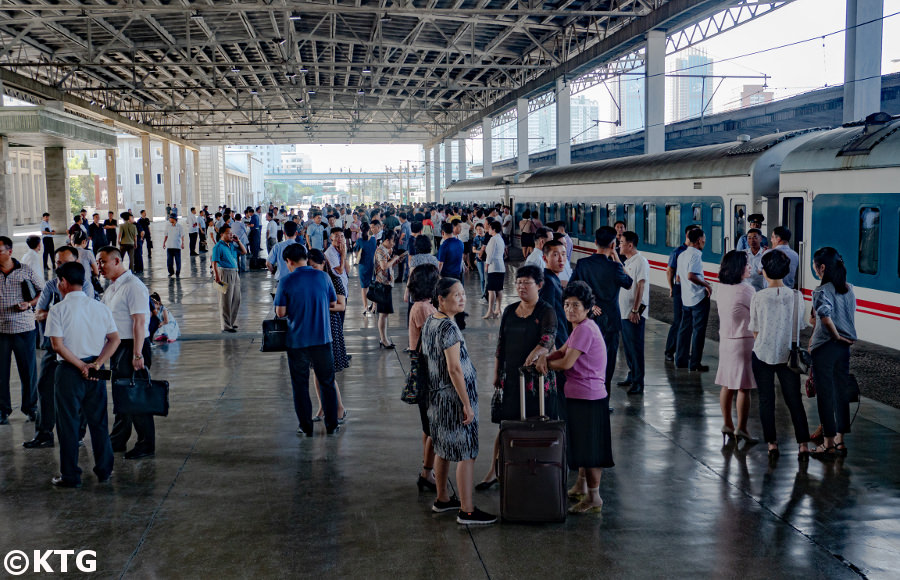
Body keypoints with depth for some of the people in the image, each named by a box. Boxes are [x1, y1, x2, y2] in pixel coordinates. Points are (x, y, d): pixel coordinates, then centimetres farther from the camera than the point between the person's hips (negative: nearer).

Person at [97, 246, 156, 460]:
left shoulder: (133, 286, -17)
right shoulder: (111, 287, 14)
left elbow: (139, 322, -21)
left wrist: (137, 355, -24)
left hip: (132, 347, -10)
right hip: (117, 347, 10)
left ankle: (146, 446, 6)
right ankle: (118, 440, 30)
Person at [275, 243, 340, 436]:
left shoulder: (286, 282, -9)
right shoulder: (323, 277, -2)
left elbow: (280, 313, -8)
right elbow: (333, 303, 8)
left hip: (297, 341, -2)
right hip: (322, 338, 2)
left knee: (300, 385, 11)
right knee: (327, 383, 14)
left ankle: (306, 427, 16)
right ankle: (332, 425, 19)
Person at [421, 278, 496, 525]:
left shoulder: (429, 322, 8)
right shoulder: (448, 327, -21)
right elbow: (454, 369, -23)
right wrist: (467, 404, -19)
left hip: (436, 396, 10)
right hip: (455, 397, -10)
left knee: (443, 449, 19)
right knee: (466, 454, -3)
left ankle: (442, 499, 31)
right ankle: (467, 511, 2)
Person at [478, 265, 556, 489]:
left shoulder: (546, 312, -6)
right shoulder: (510, 311, 10)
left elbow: (548, 338, -21)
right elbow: (501, 343, 15)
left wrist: (535, 353, -41)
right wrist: (496, 373, 14)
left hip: (537, 376, -4)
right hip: (511, 376, 5)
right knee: (505, 423, 8)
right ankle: (493, 471, 17)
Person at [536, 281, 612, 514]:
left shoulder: (585, 329, -20)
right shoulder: (580, 327, 13)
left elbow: (567, 363, -21)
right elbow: (562, 351, 14)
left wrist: (545, 364, -4)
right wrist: (545, 357, -7)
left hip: (587, 397, -10)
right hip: (579, 395, 10)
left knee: (590, 448, -2)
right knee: (582, 445, 21)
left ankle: (594, 497, 7)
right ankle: (581, 487, 36)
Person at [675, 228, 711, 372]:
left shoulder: (682, 255, 11)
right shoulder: (695, 254, -16)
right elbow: (691, 276, -28)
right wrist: (706, 284, -16)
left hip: (686, 298, 8)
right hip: (699, 298, -8)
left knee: (685, 329, 14)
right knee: (699, 331, -1)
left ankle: (680, 360, 19)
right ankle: (694, 364, 2)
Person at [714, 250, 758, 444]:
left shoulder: (722, 288, 4)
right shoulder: (745, 290, -17)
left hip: (725, 339, 7)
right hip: (743, 341, -7)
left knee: (727, 384, 13)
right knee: (743, 387, 0)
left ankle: (727, 424, 20)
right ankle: (741, 428, 4)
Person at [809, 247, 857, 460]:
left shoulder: (822, 291, -16)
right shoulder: (849, 289, 6)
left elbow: (825, 315, -32)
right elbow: (851, 313, 11)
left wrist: (836, 336, -19)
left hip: (825, 347, -7)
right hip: (844, 347, 7)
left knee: (825, 395, 2)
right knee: (842, 392, 13)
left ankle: (829, 444, 8)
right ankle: (840, 441, 22)